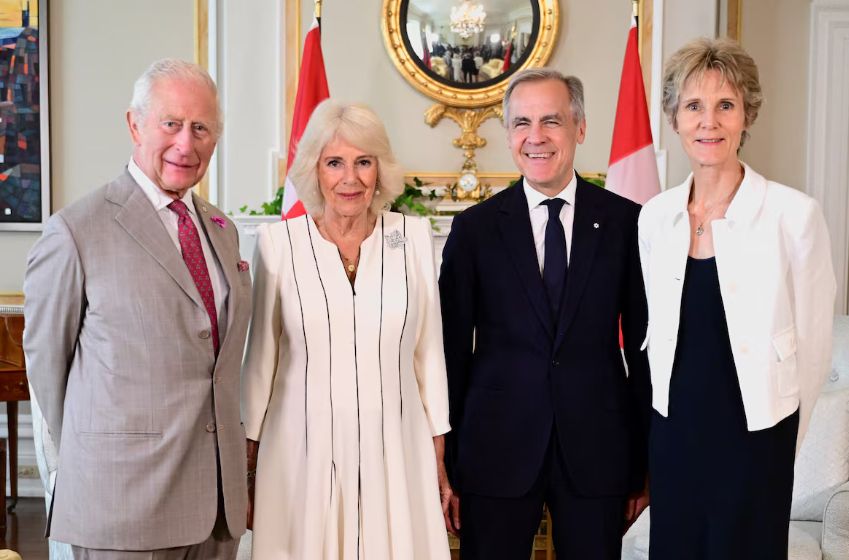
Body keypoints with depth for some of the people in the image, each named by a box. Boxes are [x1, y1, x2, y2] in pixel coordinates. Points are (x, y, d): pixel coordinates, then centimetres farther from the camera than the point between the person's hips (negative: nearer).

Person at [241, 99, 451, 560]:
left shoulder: (413, 236, 0)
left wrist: (440, 459, 6)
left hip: (394, 451, 1)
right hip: (304, 451, -1)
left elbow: (428, 352, 5)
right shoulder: (279, 241, -4)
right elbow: (261, 358, 3)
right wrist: (249, 456, 5)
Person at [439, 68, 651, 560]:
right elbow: (453, 352, 2)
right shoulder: (474, 229, 0)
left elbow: (643, 346, 3)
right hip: (496, 453, 0)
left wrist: (643, 463, 4)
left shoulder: (626, 222, 0)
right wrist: (445, 466, 2)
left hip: (597, 453, 0)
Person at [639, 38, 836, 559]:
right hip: (672, 435, 4)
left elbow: (813, 344, -6)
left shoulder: (794, 213, -12)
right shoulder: (655, 216, 1)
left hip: (753, 439, -4)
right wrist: (667, 408, 11)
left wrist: (782, 441, 1)